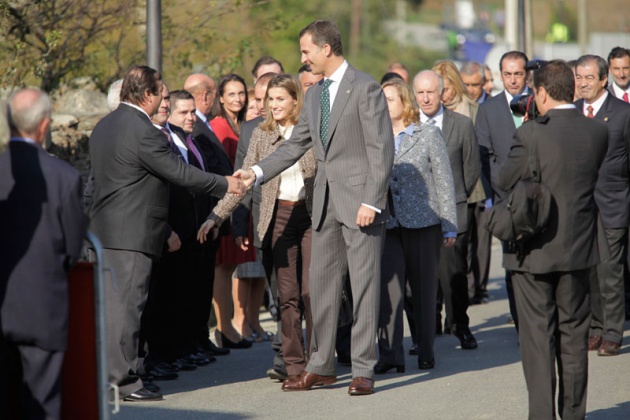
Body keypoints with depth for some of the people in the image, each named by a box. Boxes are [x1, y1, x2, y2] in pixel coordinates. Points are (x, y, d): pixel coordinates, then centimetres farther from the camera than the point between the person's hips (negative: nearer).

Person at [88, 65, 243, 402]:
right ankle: (122, 380, -5)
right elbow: (181, 173, -14)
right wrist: (225, 184, -2)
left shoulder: (102, 127, 13)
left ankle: (101, 375, 16)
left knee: (109, 303, 12)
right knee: (126, 304, -7)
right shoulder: (144, 132, -16)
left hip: (104, 230, 9)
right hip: (132, 232, -9)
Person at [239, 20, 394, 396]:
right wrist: (258, 172, 7)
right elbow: (296, 145, 19)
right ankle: (321, 366, 17)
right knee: (323, 284, 9)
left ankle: (364, 370, 1)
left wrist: (371, 201, -17)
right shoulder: (314, 95, 15)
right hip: (326, 202, 8)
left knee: (364, 284, -3)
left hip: (360, 199, -8)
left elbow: (382, 149, -12)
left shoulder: (365, 88, -9)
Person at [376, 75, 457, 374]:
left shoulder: (428, 134, 3)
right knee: (388, 288, -10)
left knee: (424, 289, 5)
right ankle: (390, 354, -12)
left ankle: (426, 353, 15)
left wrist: (449, 226, -1)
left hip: (423, 223, -2)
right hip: (387, 225, 2)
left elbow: (444, 181, 2)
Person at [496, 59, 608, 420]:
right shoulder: (598, 132, -4)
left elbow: (505, 181, -7)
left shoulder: (531, 134, -17)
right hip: (578, 248, 4)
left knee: (537, 336, 3)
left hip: (535, 250, -4)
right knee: (574, 335, 14)